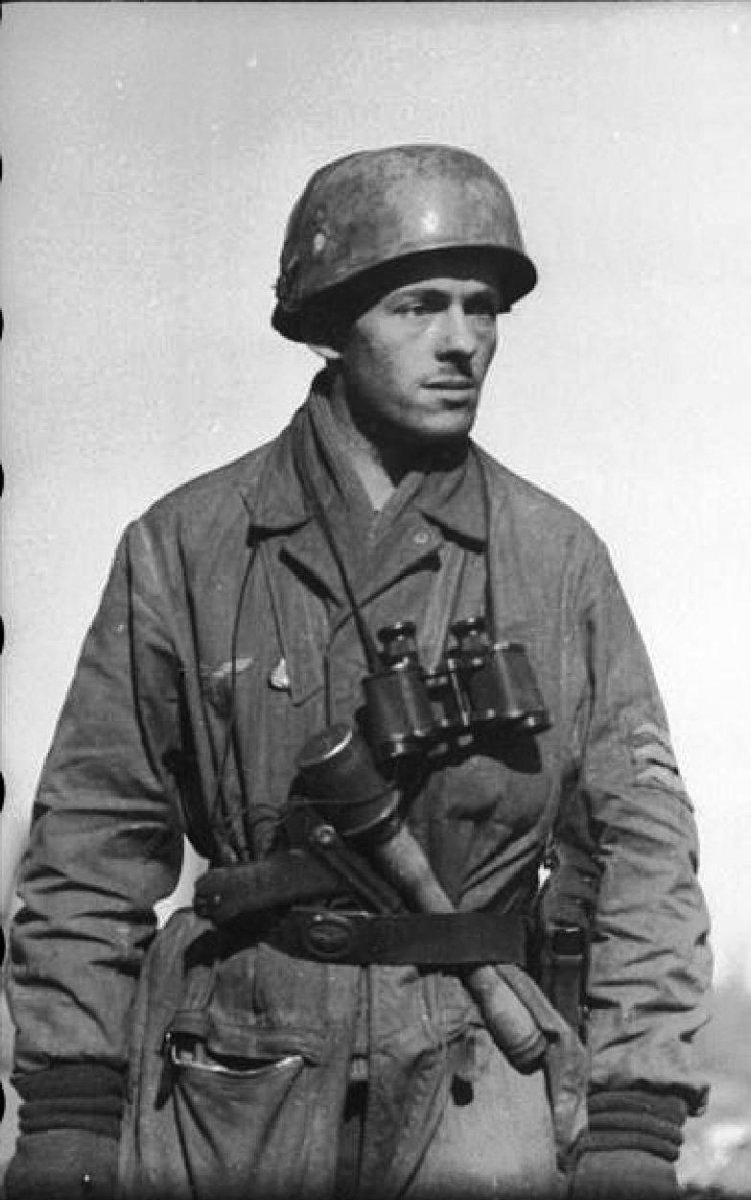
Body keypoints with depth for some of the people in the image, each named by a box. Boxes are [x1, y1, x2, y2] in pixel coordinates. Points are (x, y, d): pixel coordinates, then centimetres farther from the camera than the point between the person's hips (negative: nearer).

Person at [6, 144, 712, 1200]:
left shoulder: (558, 558, 1)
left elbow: (642, 841, 2)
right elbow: (92, 845, 2)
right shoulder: (184, 548, 0)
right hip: (231, 1101, 0)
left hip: (487, 1102, 0)